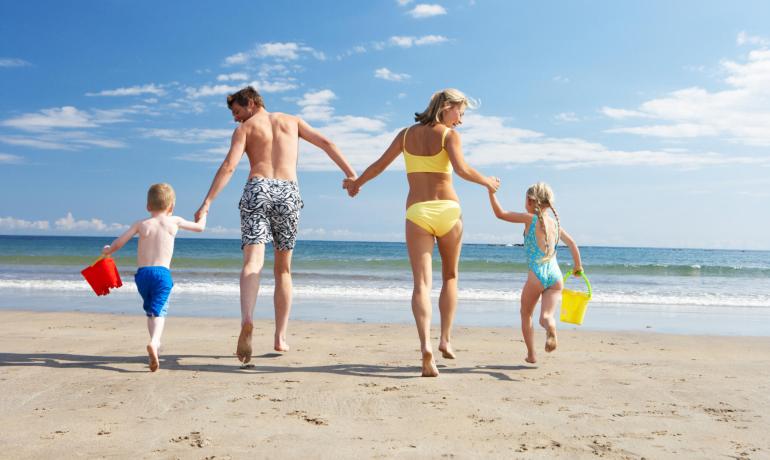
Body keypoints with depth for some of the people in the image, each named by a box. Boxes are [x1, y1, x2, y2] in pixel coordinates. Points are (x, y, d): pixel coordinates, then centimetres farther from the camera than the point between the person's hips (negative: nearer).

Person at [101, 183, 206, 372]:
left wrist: (108, 251, 28)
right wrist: (202, 214, 44)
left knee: (150, 310, 22)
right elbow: (200, 227, 21)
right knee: (159, 311, -8)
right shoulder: (174, 221, 8)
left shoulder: (140, 224, 9)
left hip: (142, 273, 3)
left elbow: (118, 243, 5)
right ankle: (153, 342, -33)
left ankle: (156, 343, 29)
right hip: (162, 273, -2)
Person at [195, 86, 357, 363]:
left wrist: (206, 203, -8)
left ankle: (247, 321, -40)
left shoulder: (245, 128, 13)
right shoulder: (291, 120, 23)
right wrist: (351, 175, 12)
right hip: (289, 192, 2)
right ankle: (280, 337, 11)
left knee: (253, 262, -13)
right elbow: (326, 143, 14)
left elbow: (229, 166, -2)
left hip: (258, 190, -2)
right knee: (283, 269, 13)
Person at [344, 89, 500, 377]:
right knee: (450, 276, 19)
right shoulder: (449, 134, 1)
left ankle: (426, 345, -25)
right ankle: (446, 338, 13)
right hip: (447, 209, -2)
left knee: (421, 282, -6)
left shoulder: (406, 134, 13)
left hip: (417, 212, 2)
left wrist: (357, 182, 34)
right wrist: (486, 182, 2)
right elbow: (461, 169, -15)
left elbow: (379, 165, 18)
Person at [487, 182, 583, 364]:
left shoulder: (530, 218, 0)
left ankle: (531, 354, 17)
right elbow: (572, 244, 23)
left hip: (537, 275, -4)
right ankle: (551, 329, -39)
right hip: (556, 276, 4)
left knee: (526, 314, 17)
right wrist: (578, 267, 35)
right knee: (546, 315, -4)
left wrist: (491, 192, 8)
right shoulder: (555, 222, 16)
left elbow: (500, 213, 0)